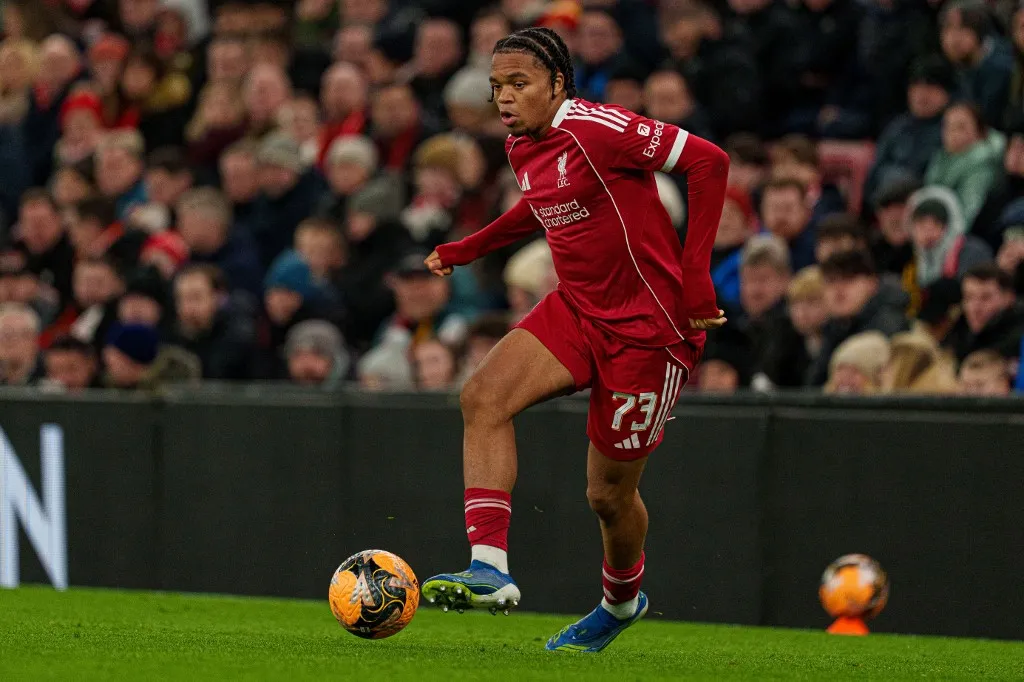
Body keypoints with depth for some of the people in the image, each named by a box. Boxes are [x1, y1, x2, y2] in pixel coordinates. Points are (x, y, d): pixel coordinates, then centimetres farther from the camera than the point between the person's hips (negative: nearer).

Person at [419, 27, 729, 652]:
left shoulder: (599, 130, -21)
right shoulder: (522, 148, 5)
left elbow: (709, 161, -20)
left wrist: (695, 278, -21)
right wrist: (466, 250, 22)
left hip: (648, 326, -7)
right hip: (576, 308, 7)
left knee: (610, 493, 4)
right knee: (484, 396, -19)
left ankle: (622, 601, 36)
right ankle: (490, 569, -23)